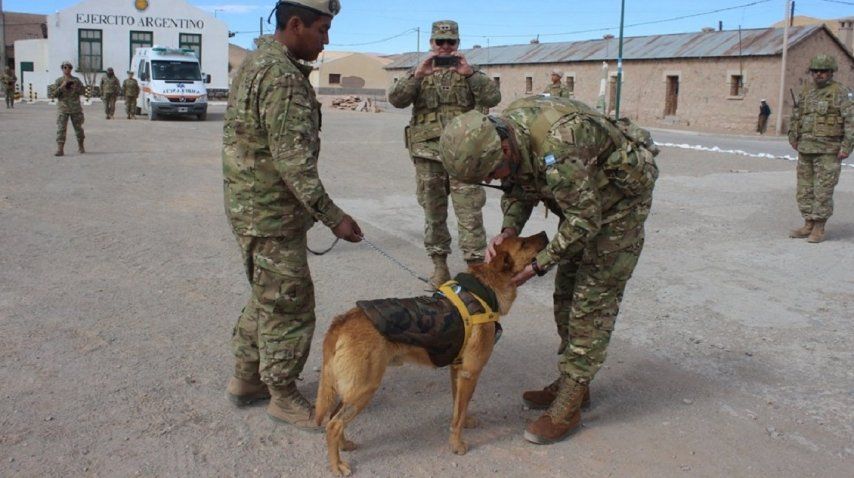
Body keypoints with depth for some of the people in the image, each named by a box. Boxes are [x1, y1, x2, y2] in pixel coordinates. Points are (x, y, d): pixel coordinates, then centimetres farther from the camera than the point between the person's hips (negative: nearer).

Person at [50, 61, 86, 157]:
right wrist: (62, 86, -16)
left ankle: (81, 146, 29)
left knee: (78, 127, 11)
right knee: (61, 128, -9)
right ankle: (60, 149, -13)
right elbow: (54, 94, -3)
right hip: (63, 108, -1)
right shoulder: (58, 81, 4)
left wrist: (75, 88, -14)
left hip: (76, 108, 1)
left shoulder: (76, 80, 7)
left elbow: (83, 90, 4)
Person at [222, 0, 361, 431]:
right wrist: (332, 216, -24)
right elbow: (294, 160, -27)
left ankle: (246, 379, 33)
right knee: (289, 305, 2)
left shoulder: (257, 61, 13)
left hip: (251, 205, 10)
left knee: (268, 297, 21)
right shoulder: (282, 76, -21)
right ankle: (283, 396, 16)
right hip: (272, 215, -10)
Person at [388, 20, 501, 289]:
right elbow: (396, 99, -2)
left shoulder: (470, 73, 11)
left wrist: (468, 73, -15)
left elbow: (493, 98, -5)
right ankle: (439, 265, 20)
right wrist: (418, 75, -15)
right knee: (433, 212, 8)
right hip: (428, 153, 2)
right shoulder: (420, 74, 13)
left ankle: (476, 264, 2)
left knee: (470, 214, -5)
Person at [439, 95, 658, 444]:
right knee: (566, 292, 12)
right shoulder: (502, 131, -13)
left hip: (621, 196, -9)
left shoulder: (555, 150, -39)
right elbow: (519, 190, 2)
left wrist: (537, 265, -23)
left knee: (592, 301, -8)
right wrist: (508, 231, -16)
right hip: (584, 200, 9)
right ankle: (571, 383, 26)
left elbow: (586, 221, -30)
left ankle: (567, 407, 0)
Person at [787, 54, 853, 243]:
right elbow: (796, 116, 24)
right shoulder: (806, 92, 12)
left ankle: (819, 229, 3)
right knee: (805, 189, 9)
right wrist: (793, 137, 17)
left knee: (823, 191, -4)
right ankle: (808, 225, 18)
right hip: (805, 149, 6)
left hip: (828, 151, -6)